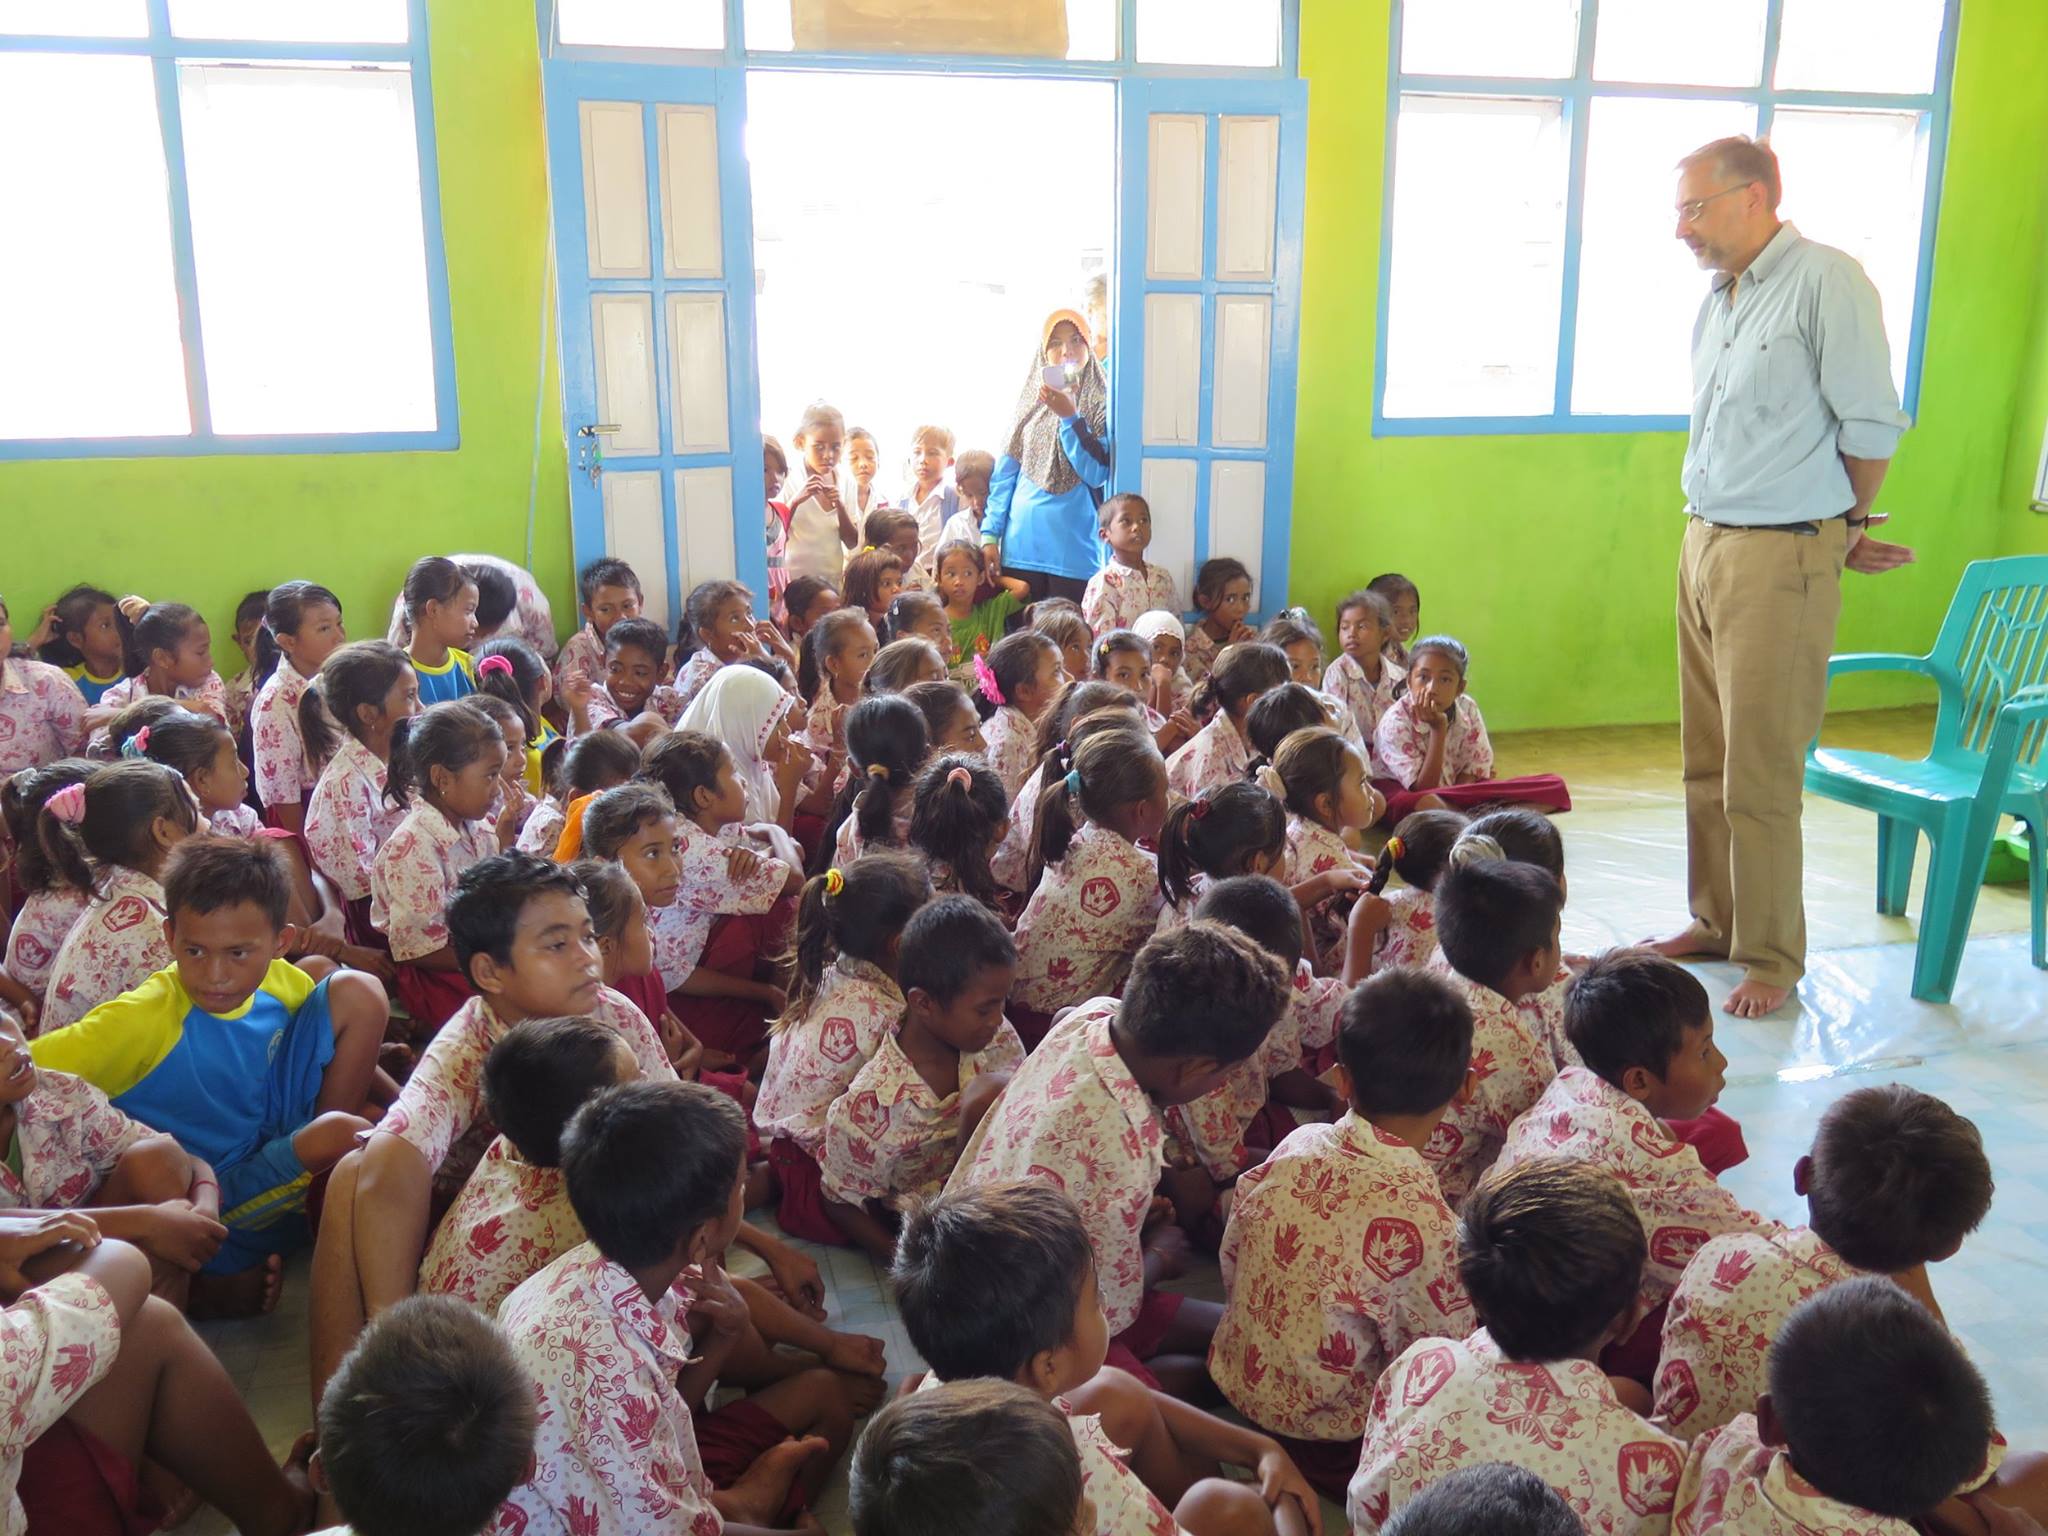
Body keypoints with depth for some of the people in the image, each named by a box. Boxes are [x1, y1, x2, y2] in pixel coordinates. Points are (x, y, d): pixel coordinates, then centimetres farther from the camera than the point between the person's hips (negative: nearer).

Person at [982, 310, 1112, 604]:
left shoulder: (1102, 404, 1)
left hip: (1074, 552, -3)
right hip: (1020, 547, 3)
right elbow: (1005, 473, 10)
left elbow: (1098, 475, -9)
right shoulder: (1031, 401, 11)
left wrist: (1069, 417, -15)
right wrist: (990, 534, 4)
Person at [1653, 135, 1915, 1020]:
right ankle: (1714, 921, 28)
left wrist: (1842, 531, 4)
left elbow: (1871, 427, -10)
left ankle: (1770, 958, 9)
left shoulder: (1826, 282, -11)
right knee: (1707, 763, 14)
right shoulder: (1719, 300, 14)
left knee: (1758, 779, -3)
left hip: (1778, 559, -8)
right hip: (1703, 546, 8)